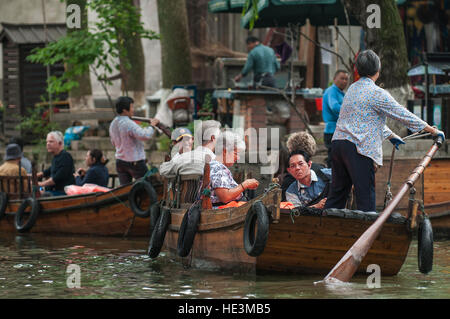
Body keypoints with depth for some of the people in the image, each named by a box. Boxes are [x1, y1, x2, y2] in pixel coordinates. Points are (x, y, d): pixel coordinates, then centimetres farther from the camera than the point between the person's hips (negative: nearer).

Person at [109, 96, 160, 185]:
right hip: (135, 162, -7)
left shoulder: (113, 124, 5)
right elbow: (145, 136, -30)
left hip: (120, 161, 7)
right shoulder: (129, 124, -22)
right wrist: (152, 126, -14)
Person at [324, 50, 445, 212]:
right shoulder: (376, 93, -8)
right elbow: (403, 114, -4)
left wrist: (390, 136, 38)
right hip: (358, 149, -8)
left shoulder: (353, 89, 17)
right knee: (366, 198, -5)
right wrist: (433, 131, 5)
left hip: (338, 143, 8)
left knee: (337, 194, 12)